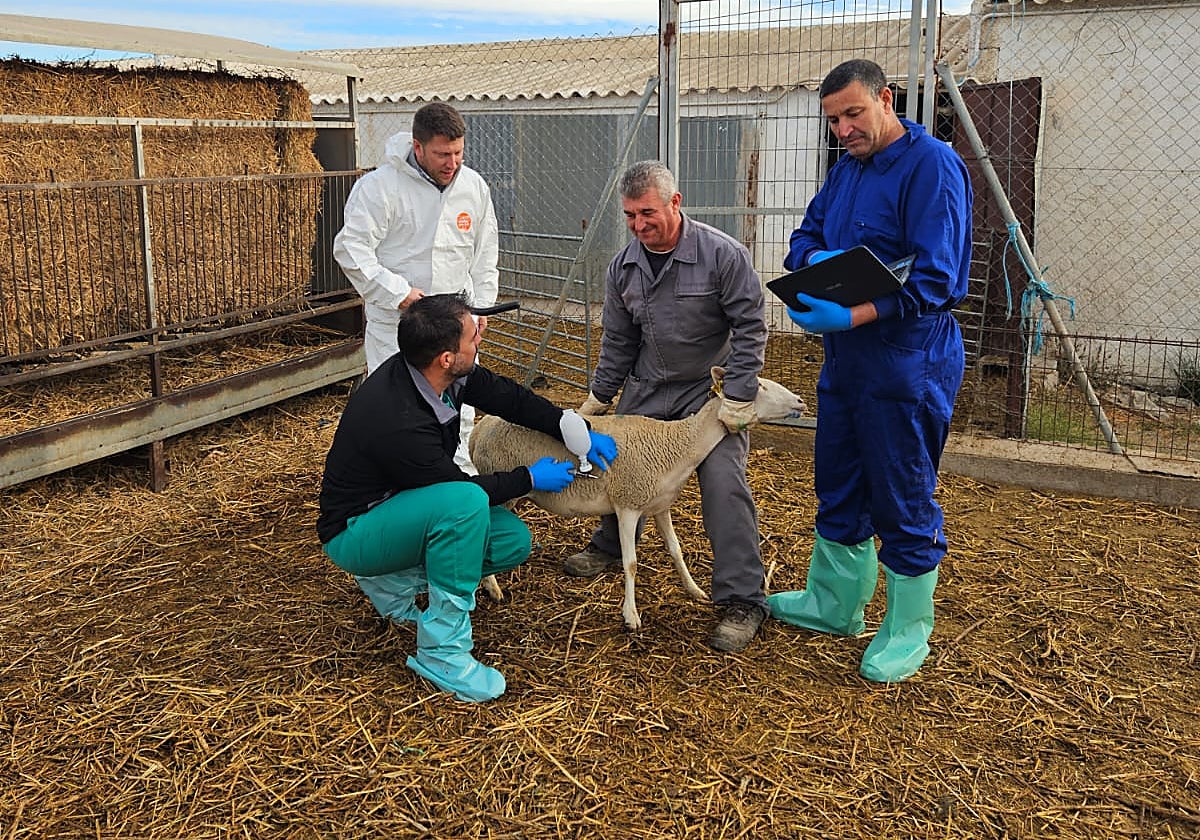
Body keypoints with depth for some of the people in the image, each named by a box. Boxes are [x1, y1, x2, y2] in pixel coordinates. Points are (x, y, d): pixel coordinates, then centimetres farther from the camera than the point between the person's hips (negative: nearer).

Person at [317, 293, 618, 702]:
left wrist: (578, 430, -6)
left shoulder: (442, 373, -12)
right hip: (354, 533, -8)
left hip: (401, 505, 9)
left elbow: (505, 395, 2)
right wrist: (530, 478, -8)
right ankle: (442, 651, -21)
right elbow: (460, 489, -20)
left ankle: (394, 580, 10)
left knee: (514, 541, -4)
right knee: (464, 503, -35)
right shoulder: (399, 422, -34)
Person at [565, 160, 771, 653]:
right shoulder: (623, 269, 1)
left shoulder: (723, 255, -17)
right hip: (647, 389, 6)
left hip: (712, 390, -5)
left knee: (723, 484, -17)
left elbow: (749, 328, -14)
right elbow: (618, 342, 11)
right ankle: (608, 547, 41)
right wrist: (598, 399, 13)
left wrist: (738, 398, -18)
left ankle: (742, 599, -10)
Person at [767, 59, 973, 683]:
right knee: (838, 486, 18)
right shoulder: (845, 169, 12)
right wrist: (816, 259, -10)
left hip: (908, 362, -9)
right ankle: (834, 604, 35)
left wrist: (852, 316, -33)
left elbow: (934, 278, -23)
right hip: (845, 357, 9)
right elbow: (804, 235, 15)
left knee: (903, 502, 3)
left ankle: (907, 631, 19)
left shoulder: (931, 165, -15)